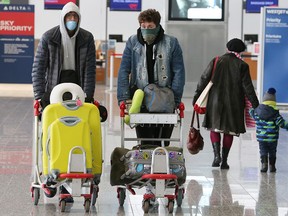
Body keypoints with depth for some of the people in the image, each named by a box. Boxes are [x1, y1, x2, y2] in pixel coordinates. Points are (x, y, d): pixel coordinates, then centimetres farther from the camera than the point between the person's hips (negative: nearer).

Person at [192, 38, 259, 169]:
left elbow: (204, 79, -1)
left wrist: (196, 97, 5)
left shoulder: (216, 61, -1)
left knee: (214, 128, 11)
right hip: (234, 104, 0)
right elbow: (248, 87, -4)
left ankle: (217, 154, -10)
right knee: (229, 131, 9)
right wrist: (255, 104, 3)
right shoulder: (242, 66, -3)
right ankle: (224, 161, 8)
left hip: (215, 101, 0)